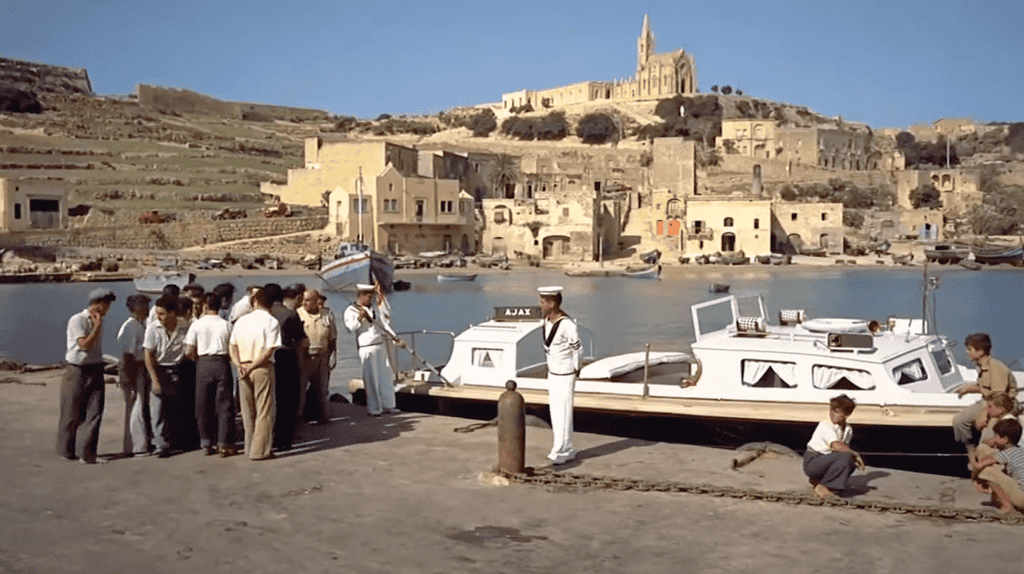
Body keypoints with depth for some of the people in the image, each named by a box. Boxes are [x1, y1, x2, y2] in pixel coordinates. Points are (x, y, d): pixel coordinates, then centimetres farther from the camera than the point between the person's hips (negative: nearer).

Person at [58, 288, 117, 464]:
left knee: (95, 413, -3)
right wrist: (98, 325, -14)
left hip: (95, 370, 6)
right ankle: (66, 451, 24)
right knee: (72, 415, 6)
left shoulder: (98, 321, 13)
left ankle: (88, 454, 2)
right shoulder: (77, 320, -11)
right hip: (77, 371, -6)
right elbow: (85, 345, -20)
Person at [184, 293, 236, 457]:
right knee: (224, 404, 3)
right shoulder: (226, 325, 1)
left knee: (204, 405, 10)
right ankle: (224, 444, 0)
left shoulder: (196, 325, 0)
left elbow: (189, 352, -2)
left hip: (203, 365, 0)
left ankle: (206, 443, 13)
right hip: (222, 363, 0)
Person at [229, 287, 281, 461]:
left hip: (243, 369, 5)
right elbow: (269, 351, -14)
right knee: (264, 411, 2)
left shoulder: (241, 320, 8)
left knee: (248, 411, 14)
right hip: (263, 369, -4)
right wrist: (252, 367, -12)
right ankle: (260, 451, 2)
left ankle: (250, 448, 21)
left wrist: (240, 365, -6)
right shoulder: (272, 322, -5)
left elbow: (232, 345, 3)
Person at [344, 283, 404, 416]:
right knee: (371, 379, -5)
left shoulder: (373, 307, 17)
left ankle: (387, 405, 17)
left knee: (386, 376, 8)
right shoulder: (351, 310, -3)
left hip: (380, 346, 7)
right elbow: (350, 328, -12)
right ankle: (374, 408, 4)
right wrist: (359, 318, -24)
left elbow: (382, 324, 22)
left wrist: (396, 338, 20)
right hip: (366, 348, -6)